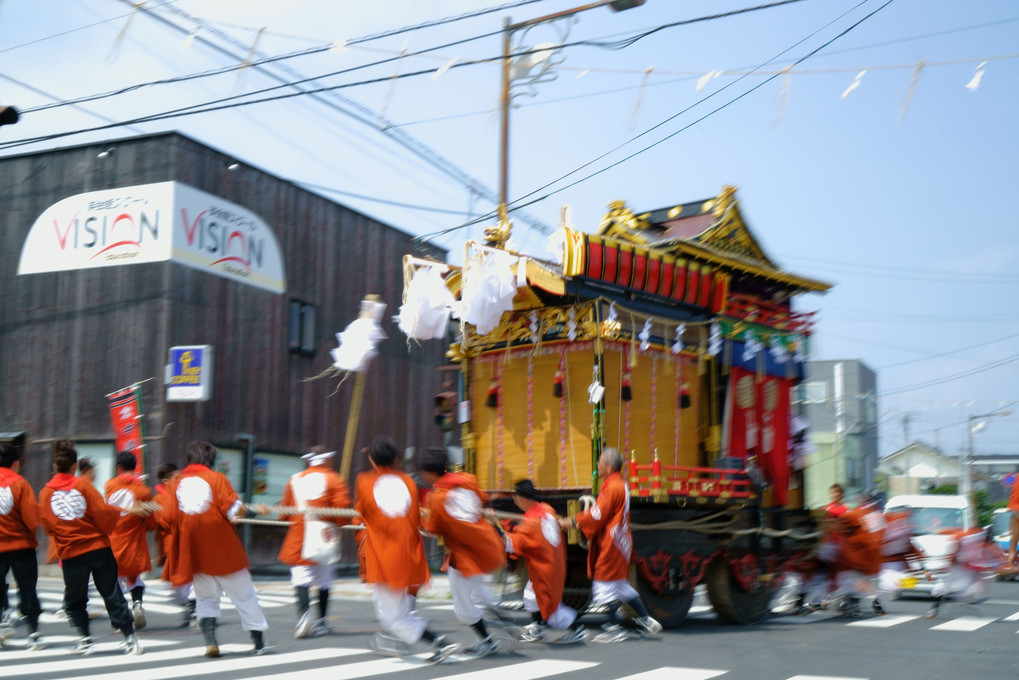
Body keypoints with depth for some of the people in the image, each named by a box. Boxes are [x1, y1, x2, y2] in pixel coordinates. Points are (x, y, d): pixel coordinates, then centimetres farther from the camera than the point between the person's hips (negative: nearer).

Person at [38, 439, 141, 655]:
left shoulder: (45, 492, 0)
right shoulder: (83, 484, -4)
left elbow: (47, 525, -1)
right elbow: (102, 512, -11)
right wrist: (116, 512, 9)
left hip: (70, 553, 1)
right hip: (98, 548, -1)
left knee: (75, 600, 16)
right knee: (112, 594, 5)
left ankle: (86, 639, 10)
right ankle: (129, 636, 3)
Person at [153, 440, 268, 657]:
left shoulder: (175, 484, 3)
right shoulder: (217, 478, -6)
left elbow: (165, 519, -3)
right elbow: (234, 510, -14)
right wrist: (246, 510, 7)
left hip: (193, 554, 3)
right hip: (223, 550, -3)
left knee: (206, 598, 17)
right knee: (243, 595, 9)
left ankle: (210, 641, 1)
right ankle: (259, 642, 14)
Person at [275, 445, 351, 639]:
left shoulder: (294, 480, 7)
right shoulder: (334, 479, 0)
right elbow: (342, 506, -10)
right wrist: (338, 523, 9)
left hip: (298, 535, 1)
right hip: (324, 536, -1)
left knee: (301, 578, -5)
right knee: (324, 580, 10)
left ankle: (304, 613, -27)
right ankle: (320, 621, 15)